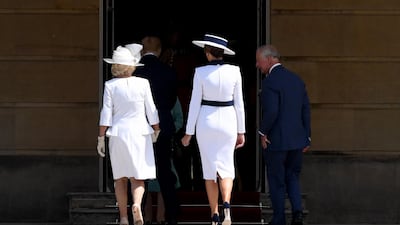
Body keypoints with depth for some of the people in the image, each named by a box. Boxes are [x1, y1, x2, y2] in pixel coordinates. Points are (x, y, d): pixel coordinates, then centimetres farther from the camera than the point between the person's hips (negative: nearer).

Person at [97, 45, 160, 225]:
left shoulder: (110, 85, -4)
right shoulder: (143, 84, -3)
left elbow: (106, 114, -6)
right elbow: (151, 112, 1)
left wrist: (101, 138, -1)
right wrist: (157, 132, 14)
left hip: (118, 133, 0)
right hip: (139, 131, 0)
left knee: (120, 177, 11)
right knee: (138, 176, 2)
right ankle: (137, 204, -26)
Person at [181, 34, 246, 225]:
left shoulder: (201, 73, -9)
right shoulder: (234, 72, -4)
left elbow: (195, 103, -7)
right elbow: (238, 103, 0)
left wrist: (188, 132, 0)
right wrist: (241, 131, 8)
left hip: (206, 122, -1)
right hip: (227, 122, 1)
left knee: (210, 168, 8)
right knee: (226, 166, 9)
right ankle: (226, 204, -19)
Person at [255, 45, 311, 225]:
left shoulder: (270, 82, -16)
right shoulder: (296, 79, 7)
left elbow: (271, 111, -25)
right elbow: (306, 110, 8)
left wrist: (263, 133, -10)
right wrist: (307, 137, 12)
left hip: (275, 141, -6)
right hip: (297, 139, 6)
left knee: (276, 181, 7)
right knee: (292, 177, 19)